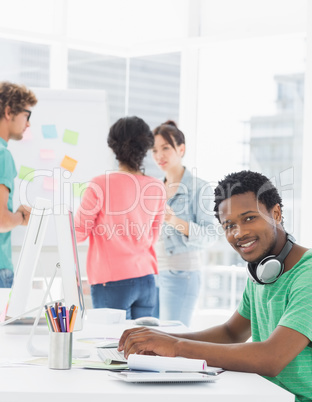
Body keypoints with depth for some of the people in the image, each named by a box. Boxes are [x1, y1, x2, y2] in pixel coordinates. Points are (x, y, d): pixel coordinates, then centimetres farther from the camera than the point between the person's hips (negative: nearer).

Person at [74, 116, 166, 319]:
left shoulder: (100, 185, -11)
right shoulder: (157, 188, 2)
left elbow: (79, 233, 0)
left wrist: (66, 216, 19)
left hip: (112, 281, -5)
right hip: (147, 280, 5)